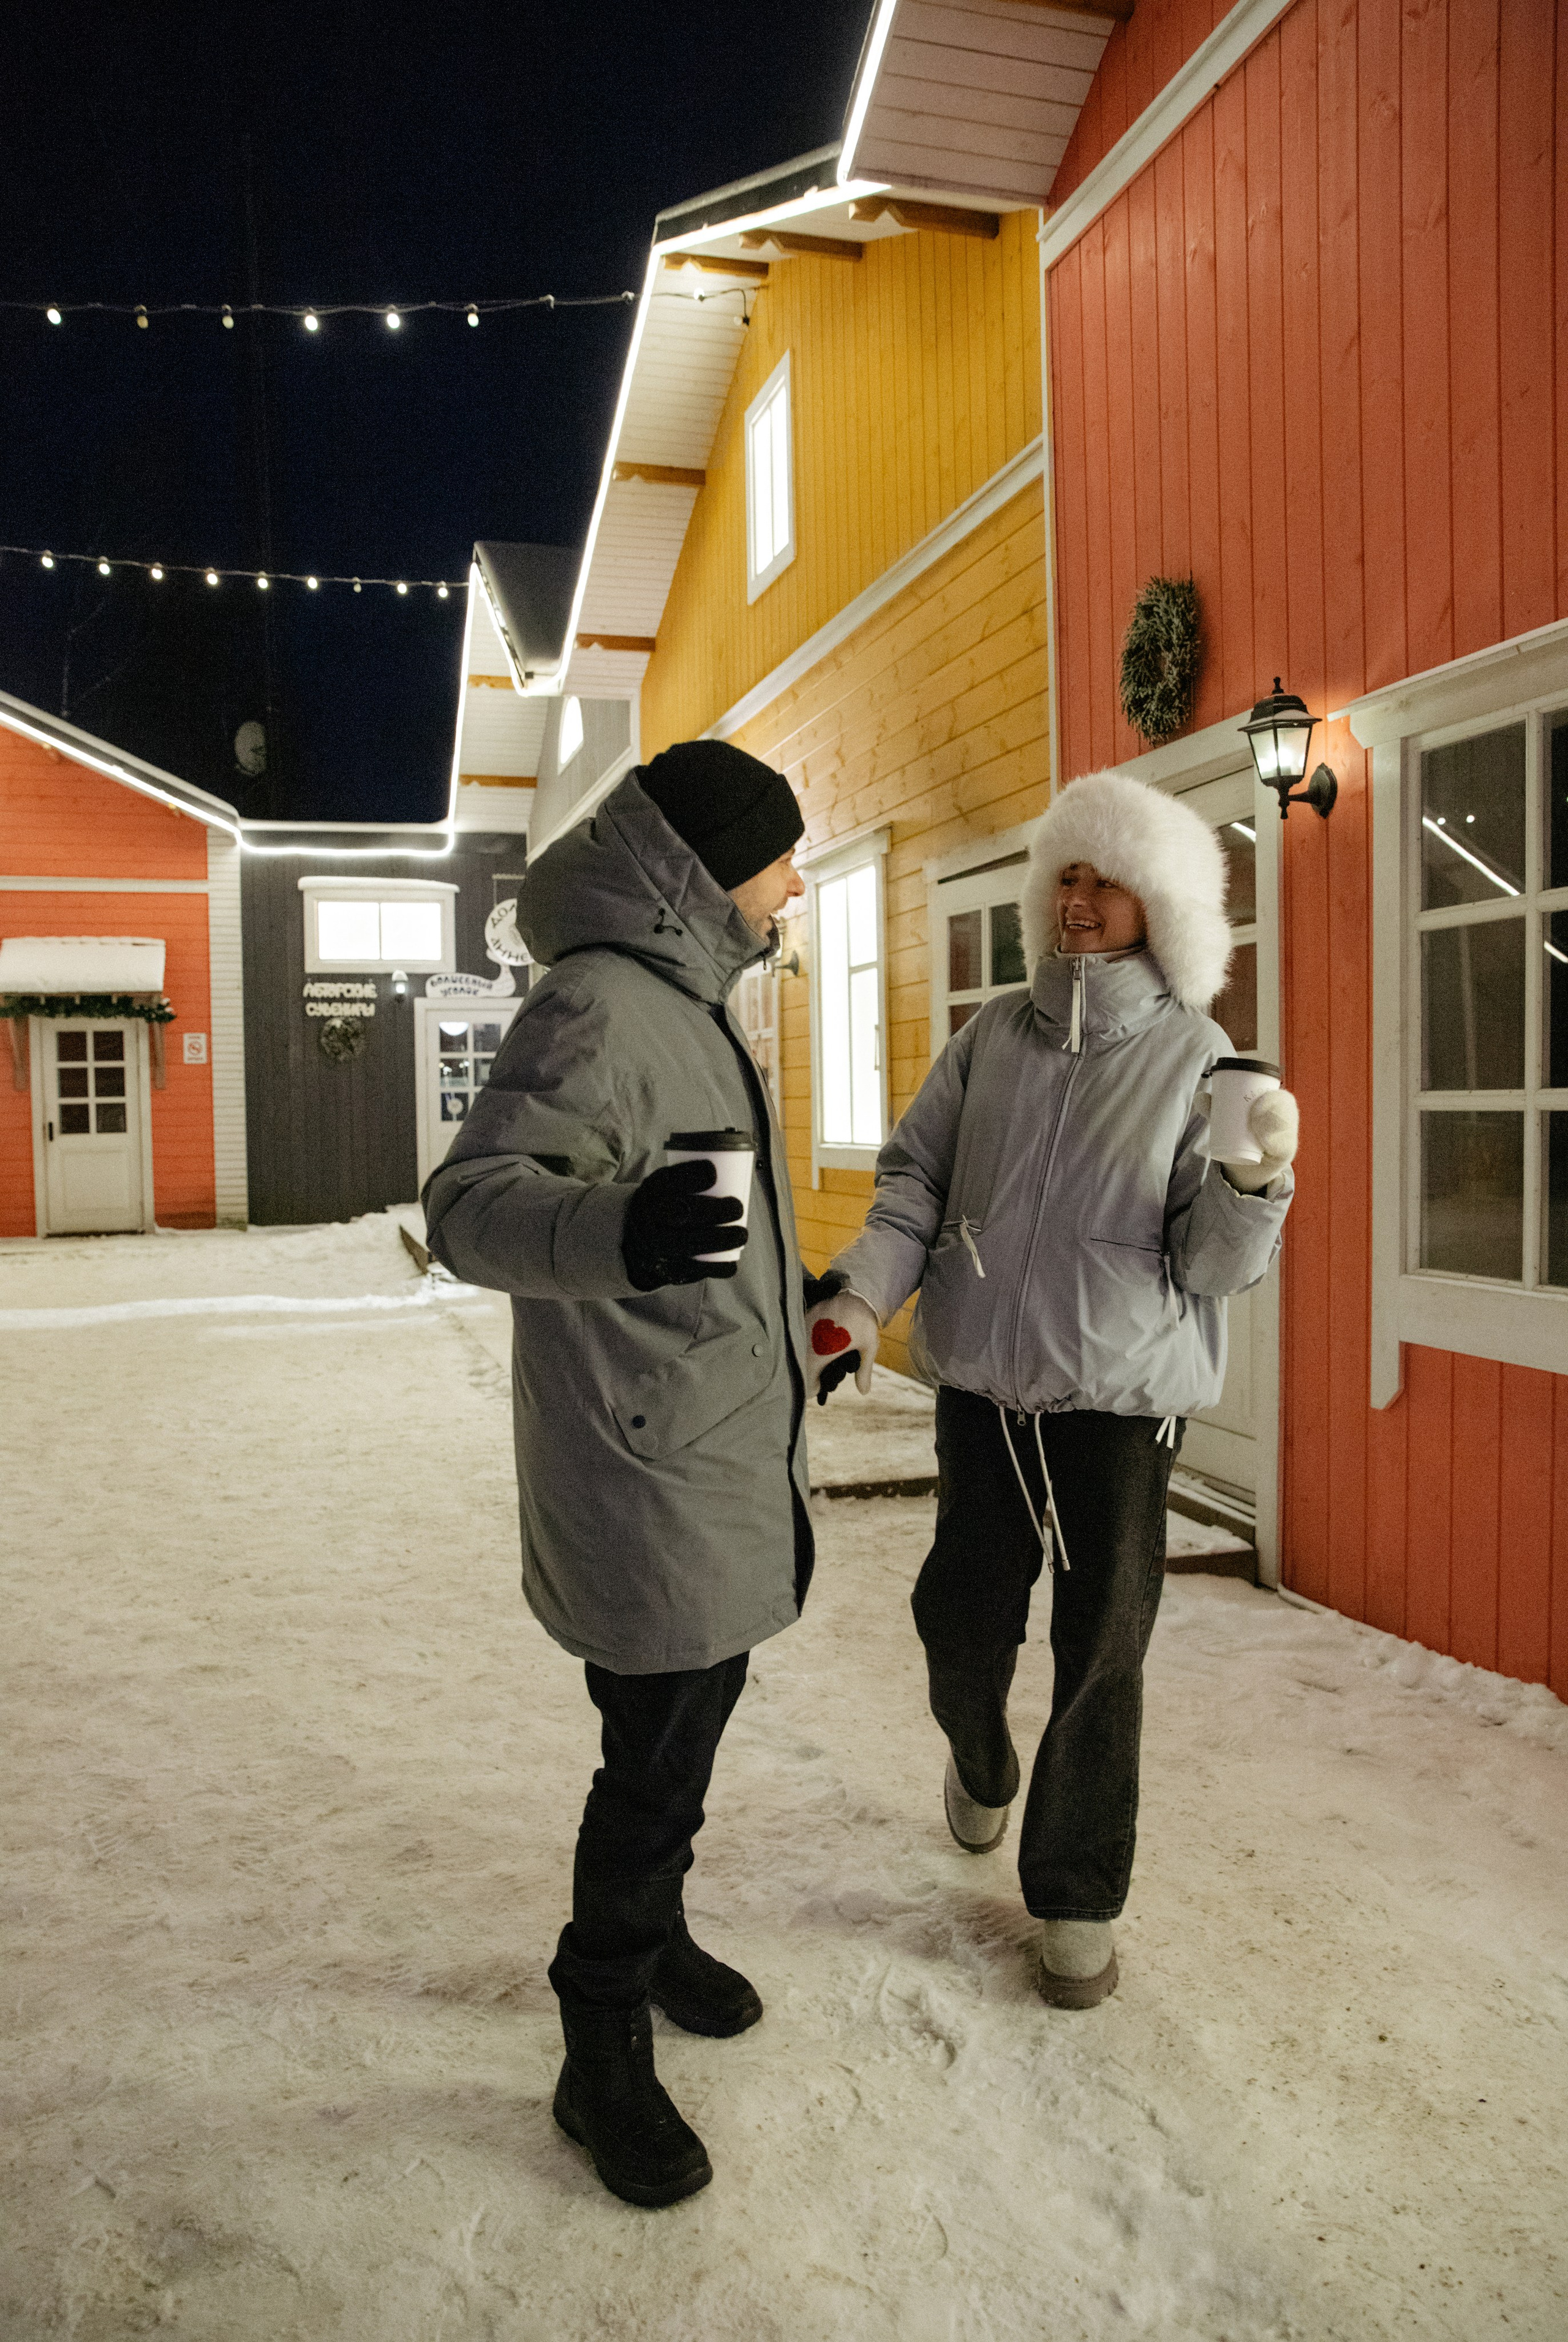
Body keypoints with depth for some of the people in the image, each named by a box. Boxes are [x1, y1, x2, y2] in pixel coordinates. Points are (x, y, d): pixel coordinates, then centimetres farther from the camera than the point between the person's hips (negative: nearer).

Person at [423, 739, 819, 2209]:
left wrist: (792, 1303, 35)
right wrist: (617, 1233, -48)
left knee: (692, 1717, 21)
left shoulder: (685, 1001, 14)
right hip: (651, 1468, -10)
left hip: (726, 1455, 10)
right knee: (659, 1752, 1)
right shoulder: (597, 1007, -19)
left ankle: (654, 1932, 43)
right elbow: (471, 1200, -29)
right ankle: (603, 2057, 21)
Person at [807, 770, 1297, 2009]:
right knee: (962, 1615, 12)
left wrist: (1258, 1177, -28)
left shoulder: (1197, 1057, -5)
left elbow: (1215, 1265, -8)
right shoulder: (995, 1035, 2)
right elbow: (915, 1181, 5)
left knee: (1100, 1654, 5)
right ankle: (980, 1763, 48)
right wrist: (861, 1300, -9)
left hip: (1122, 1397, -2)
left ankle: (1080, 1897, 27)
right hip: (983, 1385, 3)